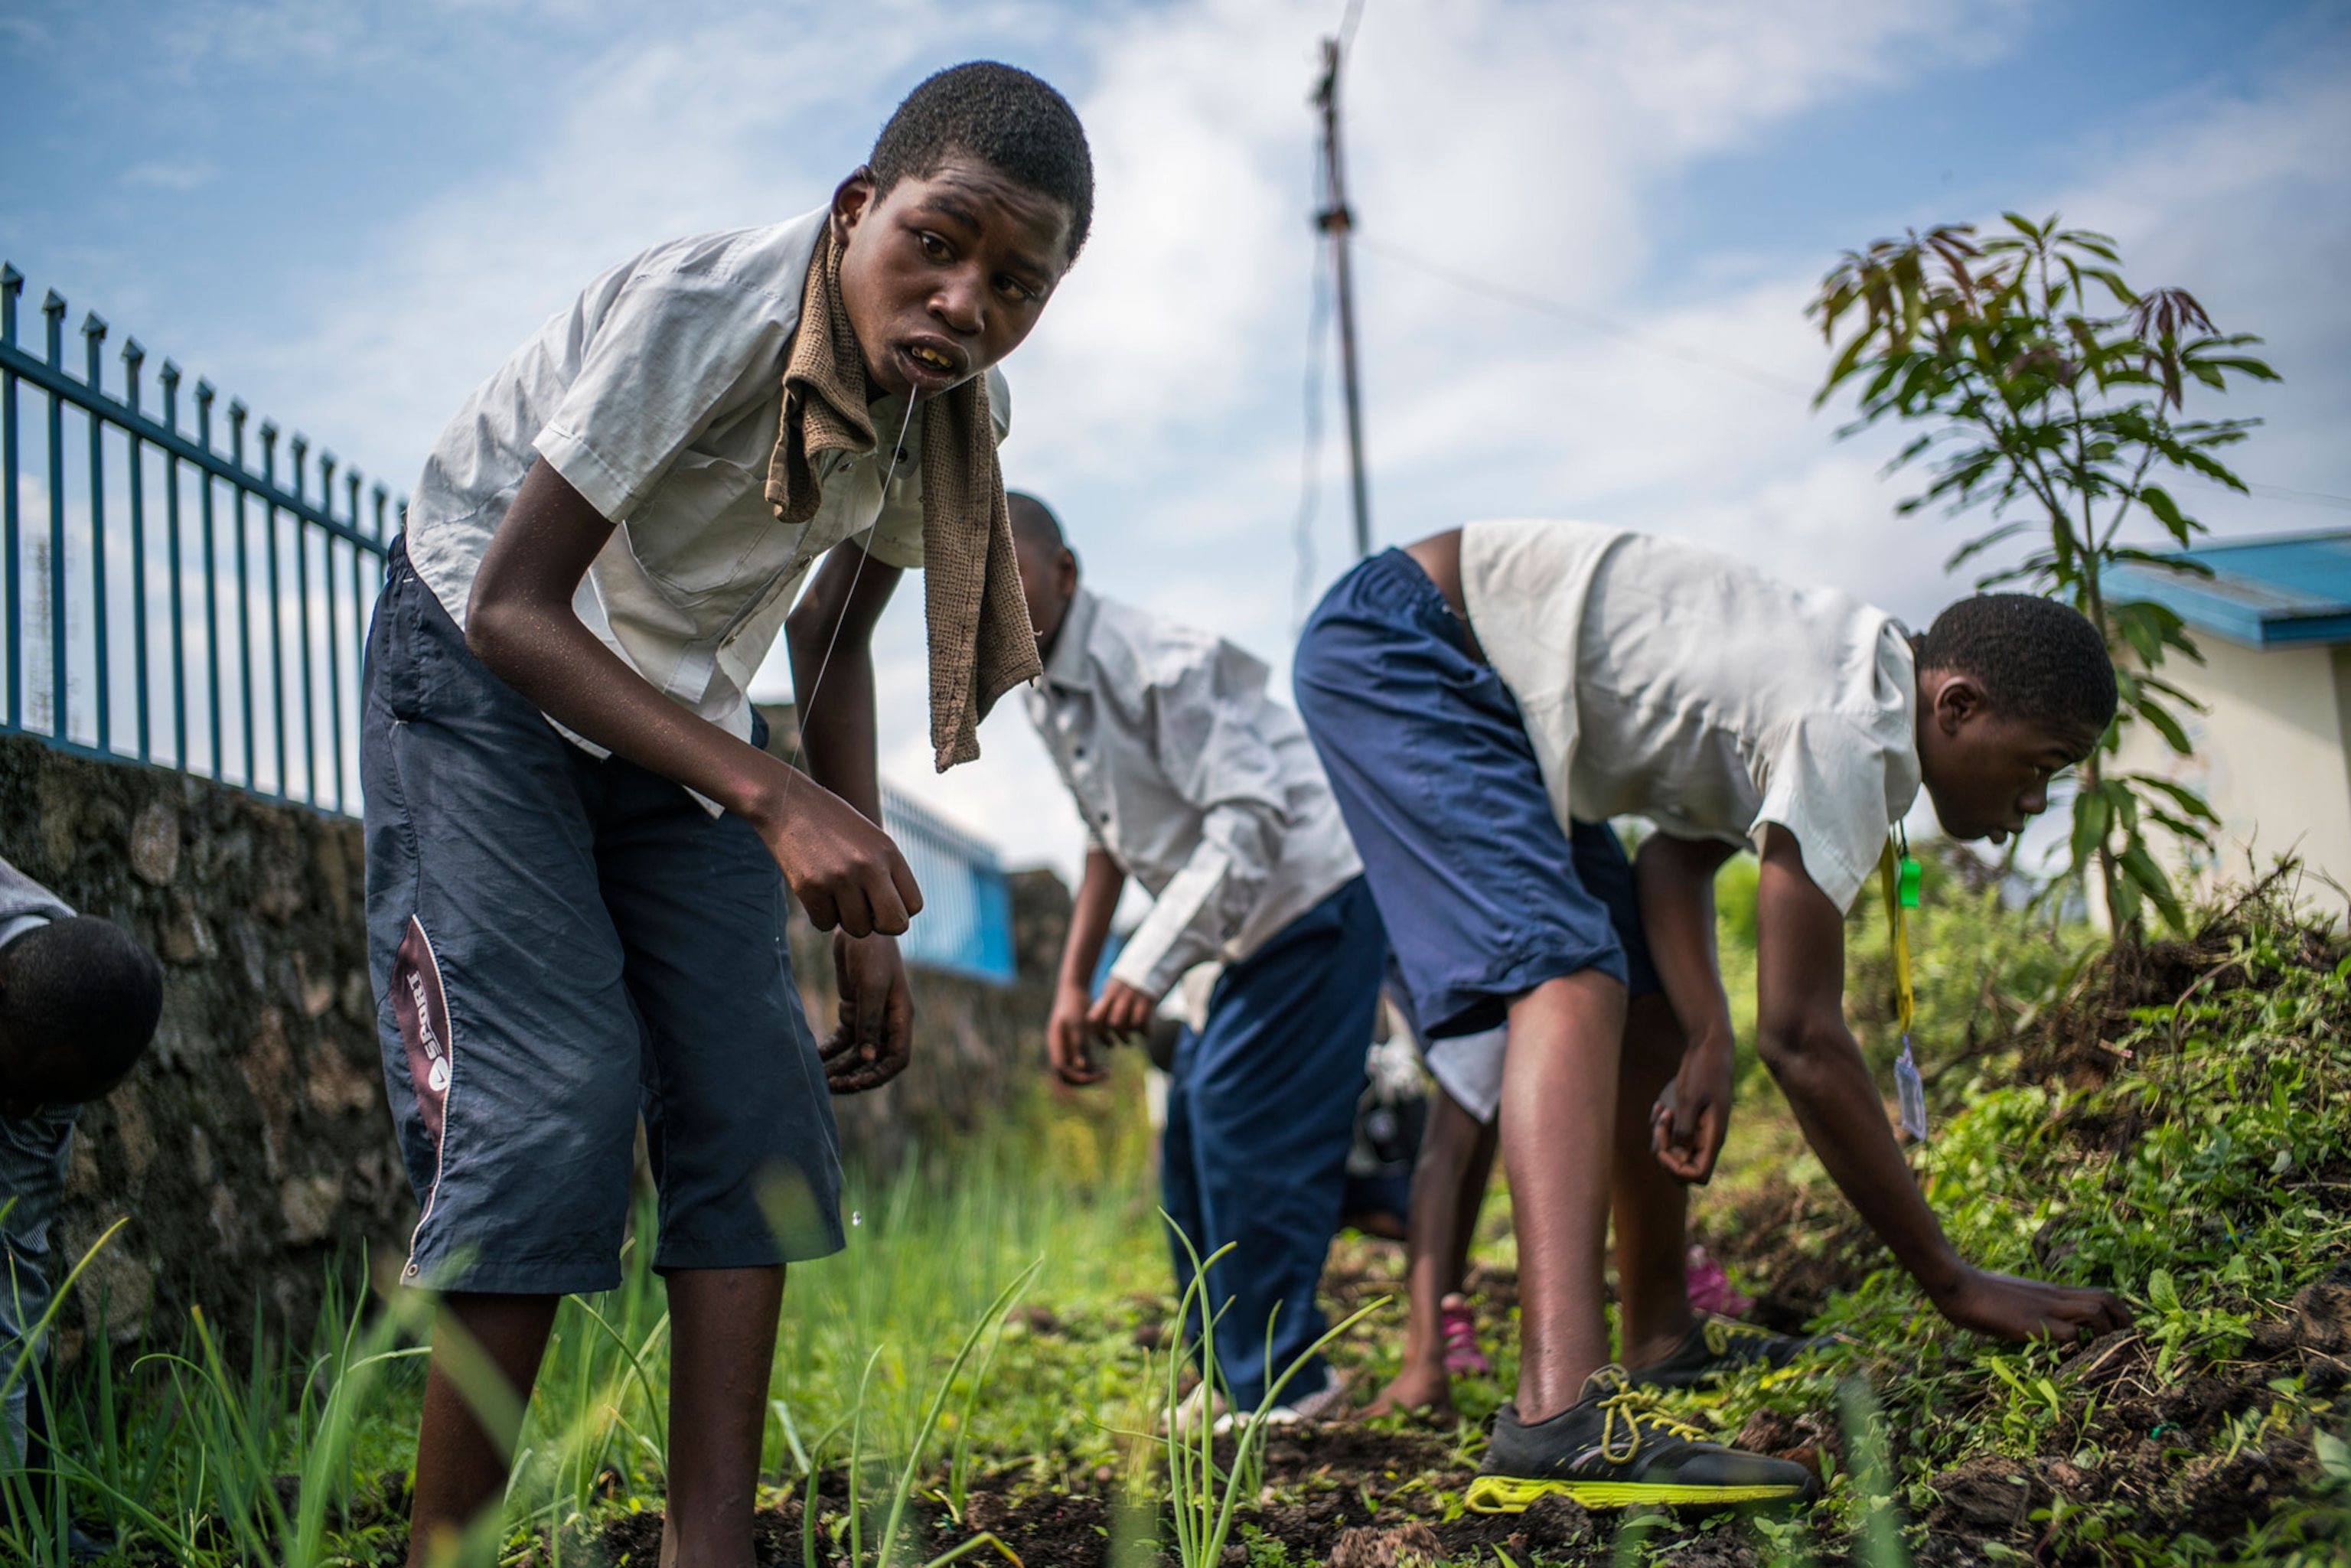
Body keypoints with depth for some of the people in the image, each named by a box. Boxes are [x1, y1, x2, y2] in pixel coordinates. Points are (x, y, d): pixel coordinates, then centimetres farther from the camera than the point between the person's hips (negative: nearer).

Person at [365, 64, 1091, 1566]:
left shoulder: (958, 409, -8)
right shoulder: (695, 312, -29)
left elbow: (832, 636, 5)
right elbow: (510, 607, -29)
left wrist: (863, 912, -1)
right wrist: (774, 799, -38)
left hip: (676, 706, 6)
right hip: (484, 671, -6)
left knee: (755, 1097, -5)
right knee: (553, 1091, -19)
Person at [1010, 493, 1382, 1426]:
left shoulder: (1155, 665, -23)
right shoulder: (1044, 695, 6)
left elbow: (1249, 822, -29)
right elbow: (1110, 839, 18)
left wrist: (1148, 967, -31)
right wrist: (1074, 986, 14)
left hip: (1321, 894, -10)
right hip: (1258, 926, 10)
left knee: (1242, 1119, -13)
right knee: (1191, 1122, 10)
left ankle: (1281, 1386, -3)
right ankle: (1234, 1368, 21)